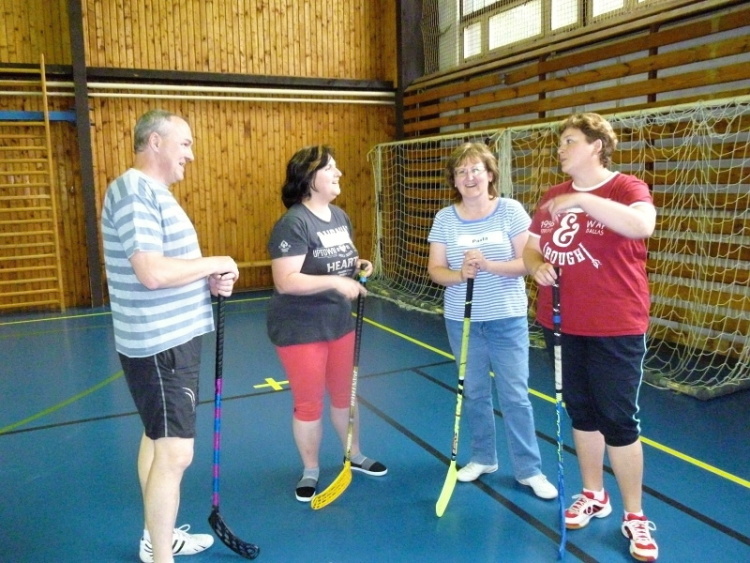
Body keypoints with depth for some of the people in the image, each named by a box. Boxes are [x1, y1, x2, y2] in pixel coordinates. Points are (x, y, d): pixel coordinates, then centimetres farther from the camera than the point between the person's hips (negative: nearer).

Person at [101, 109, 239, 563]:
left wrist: (211, 282, 2)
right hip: (158, 345, -11)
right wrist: (214, 264, -15)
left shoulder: (155, 193, 15)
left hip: (173, 338, 11)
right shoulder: (134, 191, -18)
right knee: (175, 453, -6)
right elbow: (151, 272, -28)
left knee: (157, 438, 20)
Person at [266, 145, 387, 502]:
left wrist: (358, 265, -2)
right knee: (309, 403, 7)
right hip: (299, 329, -7)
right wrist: (335, 282, -30)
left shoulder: (340, 217, 5)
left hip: (339, 322, 8)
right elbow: (285, 281, -27)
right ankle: (310, 472, 28)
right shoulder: (293, 223, -21)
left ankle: (354, 456, 41)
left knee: (346, 393, 20)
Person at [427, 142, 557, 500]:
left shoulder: (511, 211, -7)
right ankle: (483, 457, 32)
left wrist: (489, 265, -25)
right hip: (462, 320, 3)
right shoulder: (445, 218, 0)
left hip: (507, 319, -2)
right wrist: (461, 274, -22)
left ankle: (529, 470, 16)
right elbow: (435, 270, -1)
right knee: (474, 392, 13)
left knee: (515, 395, 2)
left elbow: (528, 262, -10)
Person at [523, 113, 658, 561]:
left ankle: (635, 515, 20)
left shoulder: (627, 188, -9)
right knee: (581, 413, 16)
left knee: (619, 420, 2)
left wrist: (583, 200, -32)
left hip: (616, 328, -5)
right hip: (564, 324, 6)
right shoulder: (552, 197, 8)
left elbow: (641, 226, -31)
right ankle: (594, 496, 34)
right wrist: (538, 267, -9)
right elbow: (530, 248, 13)